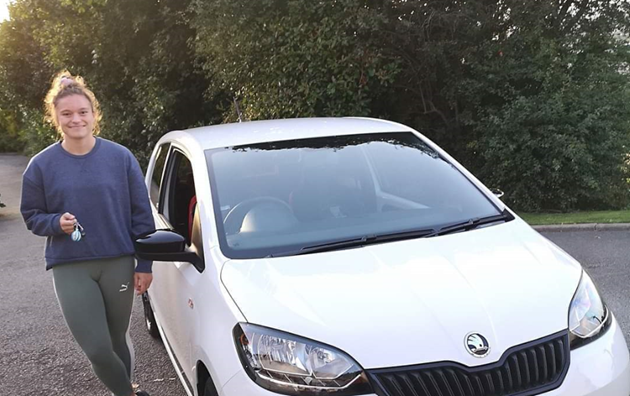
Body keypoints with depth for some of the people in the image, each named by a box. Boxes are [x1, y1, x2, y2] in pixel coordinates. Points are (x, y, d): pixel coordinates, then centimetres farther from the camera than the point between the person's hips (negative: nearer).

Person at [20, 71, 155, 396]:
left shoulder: (121, 157, -2)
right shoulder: (41, 165, -1)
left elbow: (141, 214, 1)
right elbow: (31, 216, 8)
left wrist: (145, 264, -1)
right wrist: (56, 223, -15)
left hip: (118, 263, 0)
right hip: (70, 268, 0)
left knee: (118, 340, 15)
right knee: (97, 349, -6)